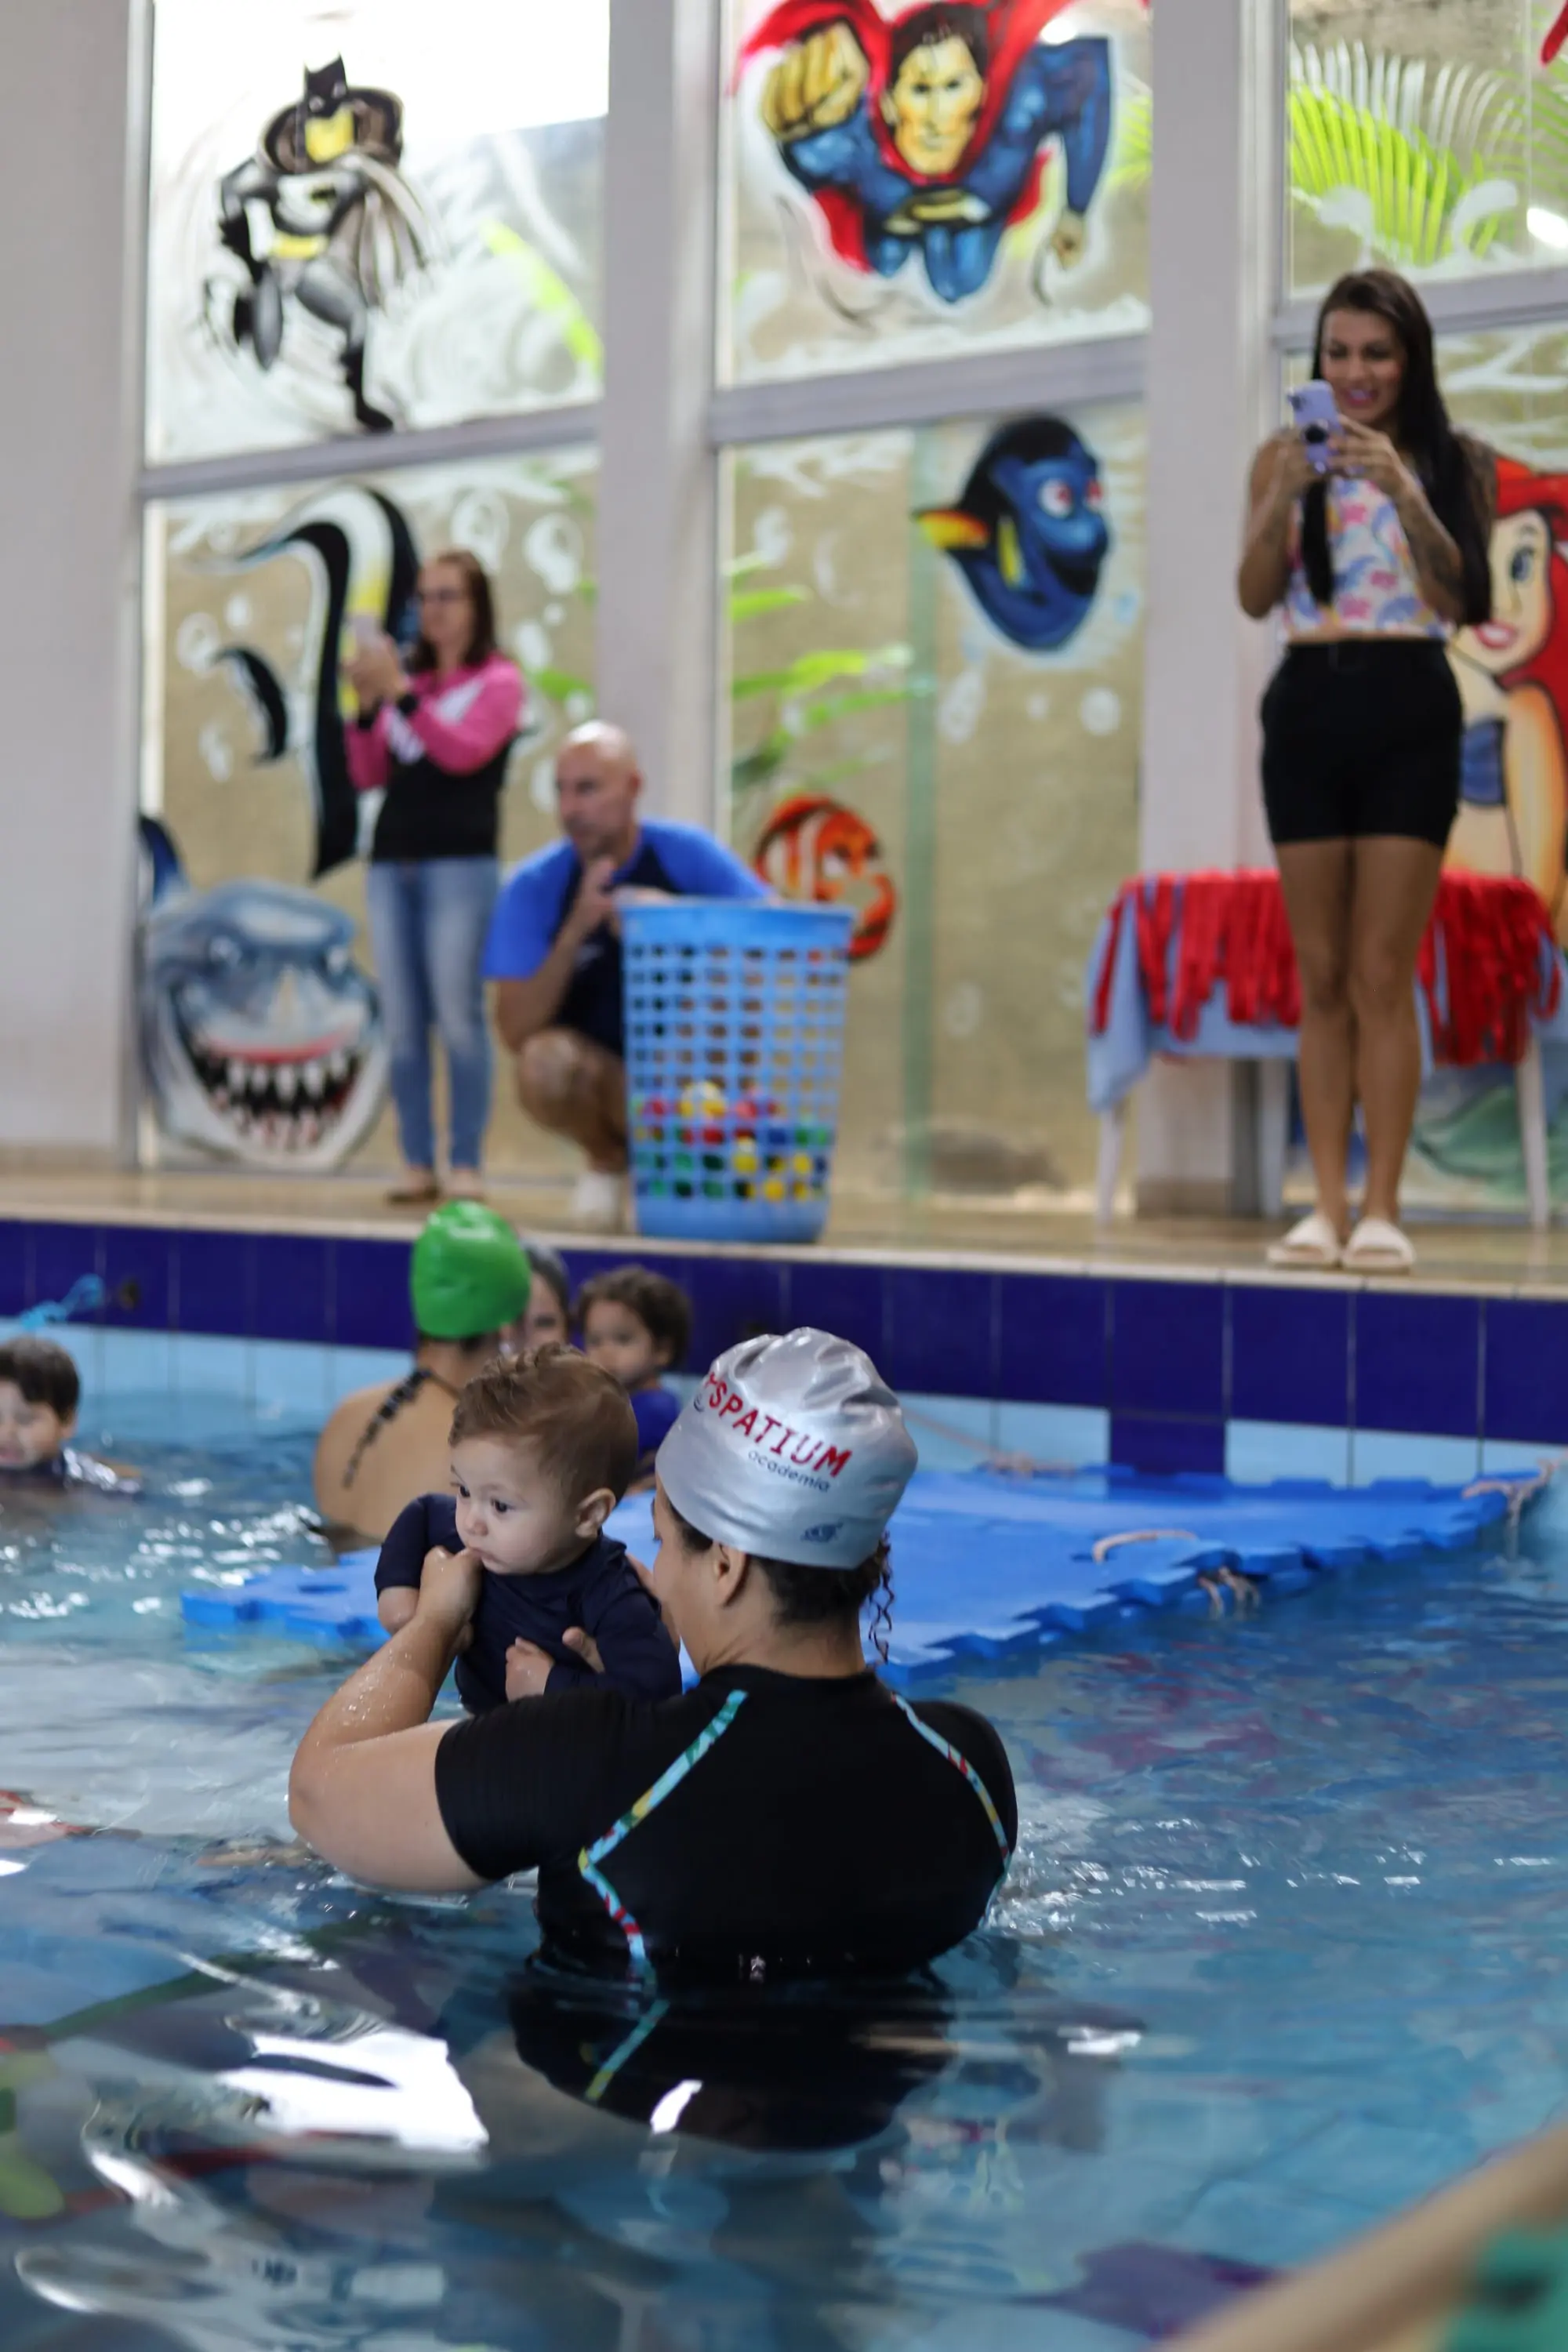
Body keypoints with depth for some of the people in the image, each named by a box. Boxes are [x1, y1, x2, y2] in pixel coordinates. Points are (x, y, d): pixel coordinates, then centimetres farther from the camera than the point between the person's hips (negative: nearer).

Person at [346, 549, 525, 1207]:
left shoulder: (497, 681, 4)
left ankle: (467, 1164, -6)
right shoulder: (405, 678, 15)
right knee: (402, 1021, 0)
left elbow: (463, 752, -12)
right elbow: (367, 776, 11)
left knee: (457, 1015, -9)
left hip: (460, 863, -5)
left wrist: (399, 693, -16)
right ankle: (417, 1163, 2)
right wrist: (367, 708, -3)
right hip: (391, 862, 5)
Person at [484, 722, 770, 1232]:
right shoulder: (535, 886, -10)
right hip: (596, 1069, 0)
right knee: (544, 1061, -34)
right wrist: (577, 928, -28)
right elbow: (515, 1032, -16)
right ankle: (608, 1160, 2)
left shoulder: (685, 854, -8)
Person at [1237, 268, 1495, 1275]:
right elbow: (1256, 597, 0)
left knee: (1383, 975, -5)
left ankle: (1384, 1209, -3)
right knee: (1322, 978, 3)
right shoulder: (1286, 456, 9)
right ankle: (1328, 1206, 6)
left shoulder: (1454, 462, 4)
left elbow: (1457, 600, -6)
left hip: (1409, 710, -2)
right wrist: (1286, 495, -15)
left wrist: (1404, 490, -17)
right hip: (1307, 708, 2)